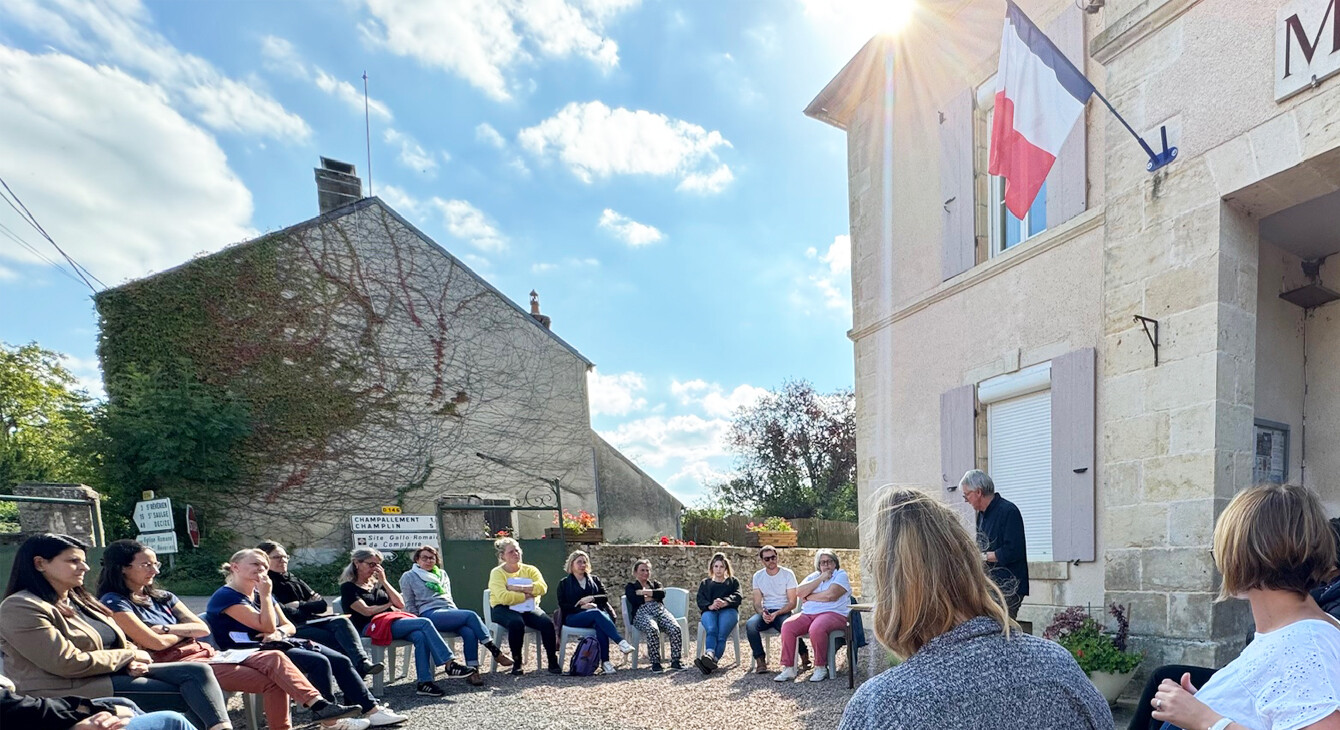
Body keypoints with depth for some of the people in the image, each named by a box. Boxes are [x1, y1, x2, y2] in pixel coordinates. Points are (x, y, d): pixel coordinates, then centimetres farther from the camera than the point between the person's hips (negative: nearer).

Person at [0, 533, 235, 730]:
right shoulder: (20, 608, -10)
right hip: (73, 690, -8)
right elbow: (69, 663, -18)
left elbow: (117, 643, 19)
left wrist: (131, 662, -4)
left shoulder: (76, 600, 18)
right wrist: (130, 656, -7)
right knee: (189, 694, -19)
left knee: (198, 671, -16)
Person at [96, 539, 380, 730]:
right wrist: (183, 632, 4)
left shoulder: (160, 597, 19)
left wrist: (170, 629, -4)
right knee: (269, 679, -22)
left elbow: (203, 628, 13)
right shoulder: (115, 602, -5)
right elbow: (156, 643, -16)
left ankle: (319, 706, -30)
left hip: (205, 653, 7)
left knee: (273, 659, -19)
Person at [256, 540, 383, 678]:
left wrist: (299, 605, -1)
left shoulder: (294, 580, 24)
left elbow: (322, 604, 16)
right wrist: (308, 607, -1)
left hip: (311, 620, 6)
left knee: (341, 621, -24)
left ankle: (363, 662, -43)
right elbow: (279, 612, -14)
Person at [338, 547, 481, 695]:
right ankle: (450, 664, -27)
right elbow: (366, 611, -9)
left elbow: (400, 604, 11)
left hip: (392, 620, 6)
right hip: (371, 627, -6)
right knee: (424, 623, -26)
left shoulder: (377, 583, 24)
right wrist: (388, 604, 7)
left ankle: (424, 682, -35)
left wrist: (384, 581, 6)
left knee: (420, 636, -30)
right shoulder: (348, 587, 6)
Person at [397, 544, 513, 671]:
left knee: (469, 632, -30)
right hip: (430, 614, -5)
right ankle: (496, 653, -24)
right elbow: (409, 605, 8)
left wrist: (456, 613, 8)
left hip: (450, 610, 5)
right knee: (471, 616, -27)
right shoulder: (408, 577, 12)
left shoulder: (442, 574, 26)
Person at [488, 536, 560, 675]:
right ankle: (516, 662, -16)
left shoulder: (530, 570, 10)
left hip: (528, 608, 3)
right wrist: (526, 595, -13)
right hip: (503, 609, -3)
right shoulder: (497, 573, -2)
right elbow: (503, 597, -19)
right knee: (516, 623, -37)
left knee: (547, 622, -26)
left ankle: (553, 662, -13)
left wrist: (518, 588, -18)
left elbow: (542, 587, -11)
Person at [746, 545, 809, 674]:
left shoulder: (788, 574, -3)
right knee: (750, 624, -30)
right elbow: (757, 603, 6)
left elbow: (792, 603, -5)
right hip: (765, 612, 3)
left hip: (783, 612, -3)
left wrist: (776, 614, -20)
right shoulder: (758, 576, 7)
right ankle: (760, 660, -19)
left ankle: (804, 656, -11)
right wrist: (762, 613, -17)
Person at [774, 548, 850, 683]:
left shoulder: (841, 575, 5)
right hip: (808, 614, 5)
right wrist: (821, 579, -2)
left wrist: (808, 597, 0)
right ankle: (788, 668, -17)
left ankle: (821, 668, -19)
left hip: (833, 613, -5)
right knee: (787, 626, -21)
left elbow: (831, 595, -14)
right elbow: (799, 592, 2)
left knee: (816, 629, -37)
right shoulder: (813, 576, 21)